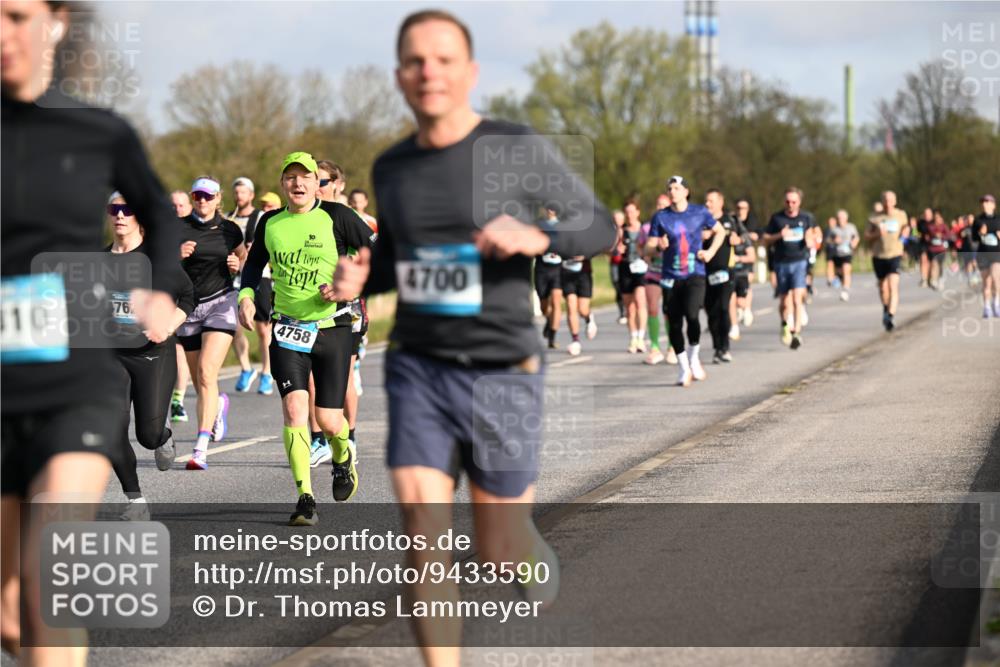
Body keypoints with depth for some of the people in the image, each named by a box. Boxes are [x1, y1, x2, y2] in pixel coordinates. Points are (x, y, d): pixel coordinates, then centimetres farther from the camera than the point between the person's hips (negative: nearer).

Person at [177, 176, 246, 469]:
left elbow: (245, 258, 19)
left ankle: (201, 449, -23)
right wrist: (177, 255, -21)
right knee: (200, 382, 10)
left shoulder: (229, 230, 4)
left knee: (207, 373, -19)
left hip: (221, 302, -2)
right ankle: (219, 404, 49)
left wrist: (237, 266, -3)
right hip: (188, 305, 2)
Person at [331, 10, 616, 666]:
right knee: (424, 529, -15)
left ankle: (541, 560, 43)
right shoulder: (391, 168, 6)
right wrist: (358, 280, -2)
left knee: (501, 555, 6)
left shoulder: (515, 148, -8)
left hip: (501, 373, -3)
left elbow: (600, 229, -4)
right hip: (417, 369, 3)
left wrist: (536, 238, -25)